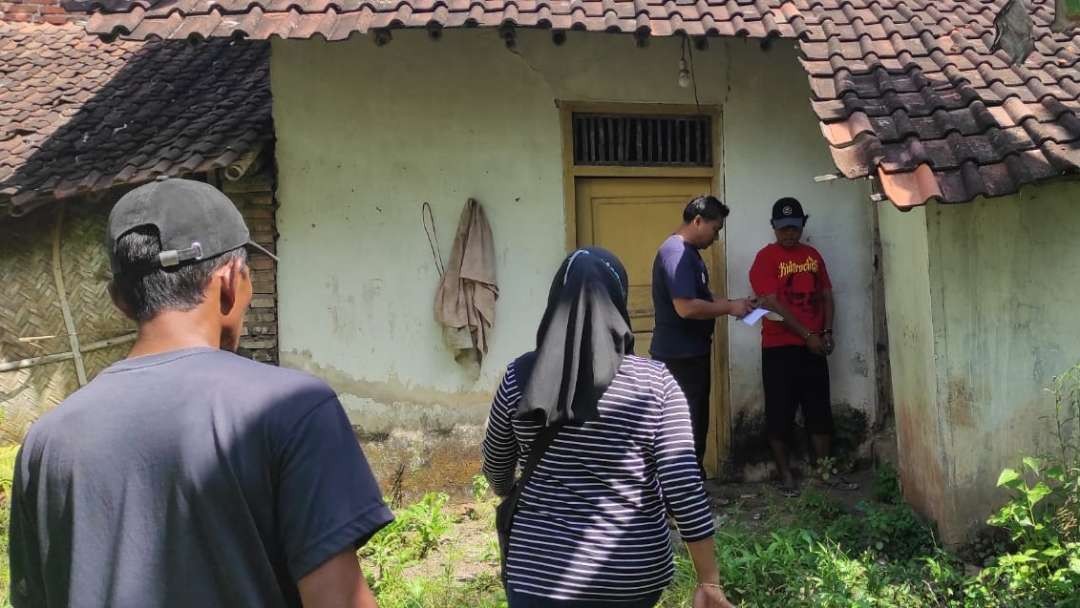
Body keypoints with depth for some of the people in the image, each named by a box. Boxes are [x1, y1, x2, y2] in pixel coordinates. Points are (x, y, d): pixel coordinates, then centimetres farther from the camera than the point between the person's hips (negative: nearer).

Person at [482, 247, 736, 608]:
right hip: (633, 573, 1)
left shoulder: (520, 377, -8)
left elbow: (496, 469, 6)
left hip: (541, 573, 0)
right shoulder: (655, 383, -13)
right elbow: (684, 489, -14)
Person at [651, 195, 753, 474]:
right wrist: (729, 307, -15)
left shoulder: (688, 252, 14)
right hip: (679, 356, -11)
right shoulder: (677, 252, -19)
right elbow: (686, 307, -28)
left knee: (696, 423, 17)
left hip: (691, 353, 11)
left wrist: (730, 305, 8)